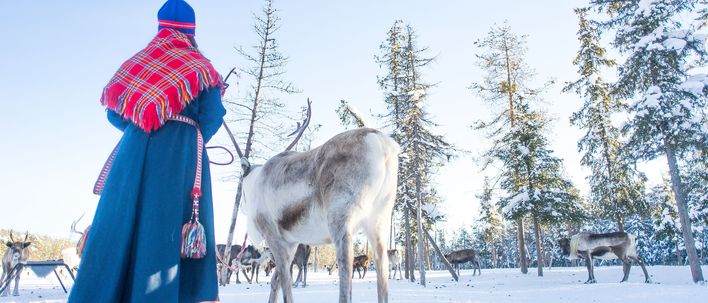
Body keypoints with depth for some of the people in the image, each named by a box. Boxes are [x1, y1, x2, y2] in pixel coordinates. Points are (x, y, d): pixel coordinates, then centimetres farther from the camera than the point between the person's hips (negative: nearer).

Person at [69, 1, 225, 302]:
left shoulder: (136, 62, 17)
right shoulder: (201, 67, 8)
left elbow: (115, 113, 14)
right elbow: (211, 117, -2)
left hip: (134, 148, 3)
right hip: (182, 152, -3)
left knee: (119, 222, 3)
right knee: (168, 223, -6)